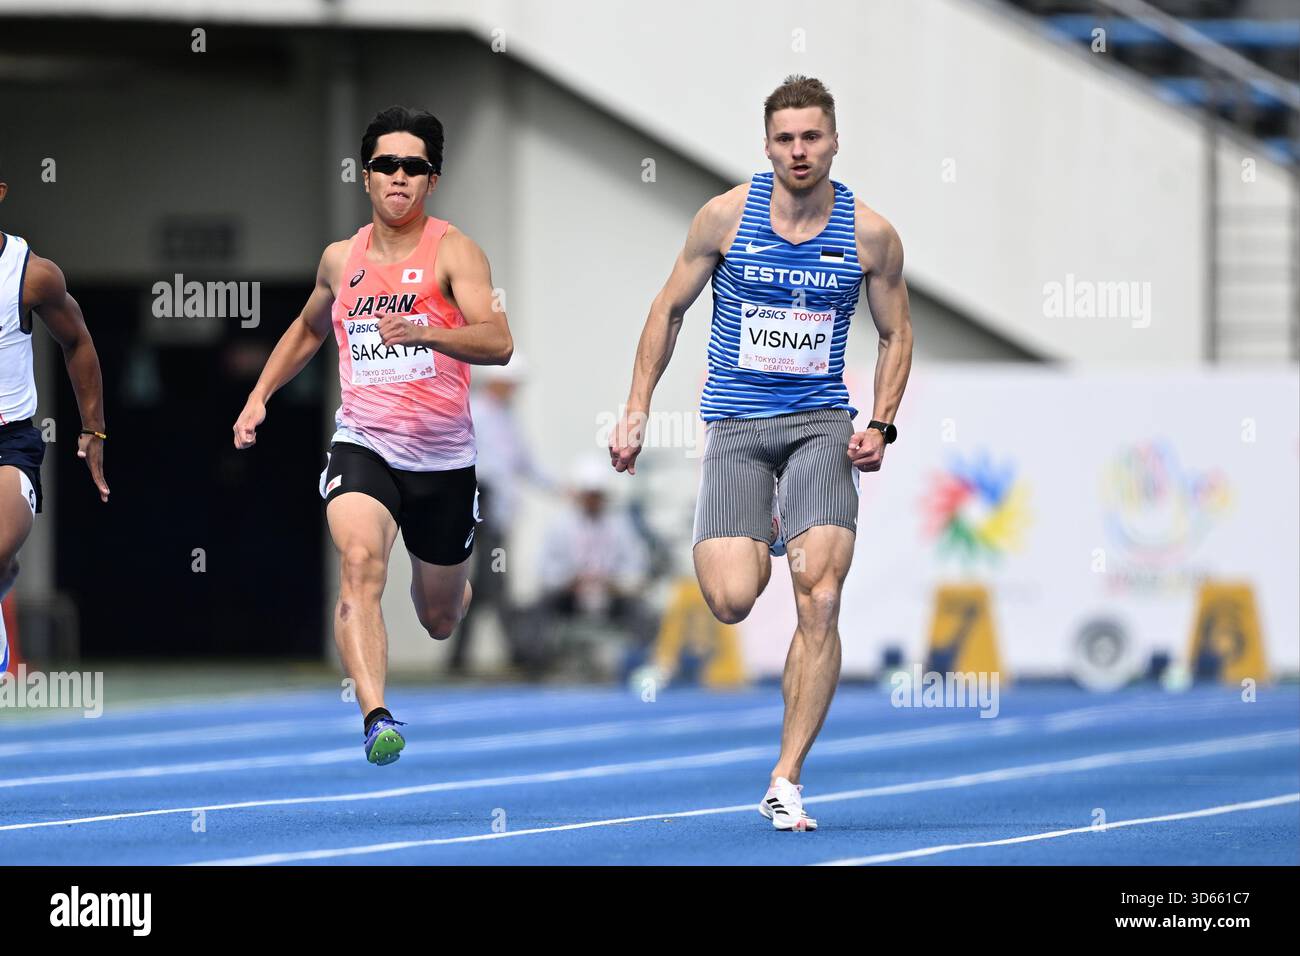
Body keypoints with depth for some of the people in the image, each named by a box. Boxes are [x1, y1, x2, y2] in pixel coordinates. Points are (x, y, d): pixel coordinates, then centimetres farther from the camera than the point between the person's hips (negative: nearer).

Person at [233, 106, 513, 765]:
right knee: (360, 560, -30)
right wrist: (259, 396, 19)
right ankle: (376, 718, -40)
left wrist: (423, 332, -36)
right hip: (363, 445, 1)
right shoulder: (341, 259, 7)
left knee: (439, 620, 15)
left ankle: (457, 582, 54)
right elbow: (308, 328, 29)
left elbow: (497, 343, -20)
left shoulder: (453, 251, -6)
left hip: (443, 458, -1)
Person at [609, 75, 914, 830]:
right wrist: (637, 412, 3)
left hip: (821, 425, 0)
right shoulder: (726, 216, -2)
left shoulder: (870, 233, 0)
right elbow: (669, 311, 8)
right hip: (736, 426, 0)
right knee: (733, 601, -16)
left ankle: (786, 781, -6)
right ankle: (759, 535, 24)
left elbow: (897, 334, 12)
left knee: (821, 599, -14)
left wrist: (881, 426, -2)